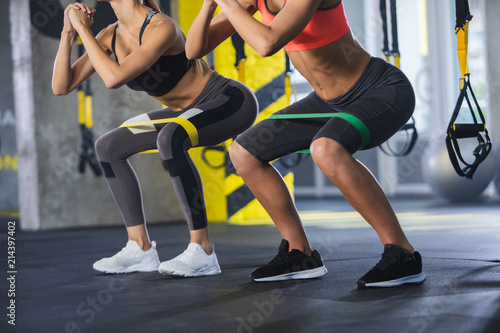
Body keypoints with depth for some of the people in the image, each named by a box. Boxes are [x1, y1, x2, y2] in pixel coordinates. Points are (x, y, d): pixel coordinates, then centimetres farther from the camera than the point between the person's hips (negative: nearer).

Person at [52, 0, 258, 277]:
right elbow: (61, 86, -2)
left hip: (233, 101, -9)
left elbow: (114, 78, -36)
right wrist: (68, 32, -13)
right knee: (109, 147, 6)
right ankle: (141, 248, 4)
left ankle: (203, 252, -30)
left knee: (169, 137, -37)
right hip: (194, 110, 9)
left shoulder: (161, 28, -26)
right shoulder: (111, 36, -1)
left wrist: (83, 29, -24)